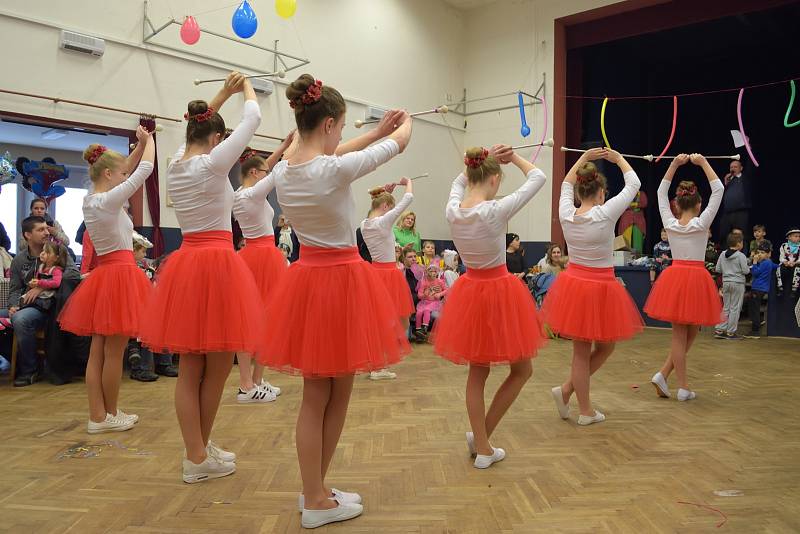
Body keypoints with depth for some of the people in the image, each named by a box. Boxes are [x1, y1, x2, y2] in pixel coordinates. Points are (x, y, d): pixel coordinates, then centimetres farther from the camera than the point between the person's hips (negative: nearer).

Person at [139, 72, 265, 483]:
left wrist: (223, 94, 32)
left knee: (190, 369, 9)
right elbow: (252, 119, -2)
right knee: (217, 366, 5)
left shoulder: (175, 164, 9)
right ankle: (202, 454, 17)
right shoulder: (212, 163, -10)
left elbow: (197, 128, 29)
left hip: (185, 266, 8)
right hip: (218, 265, -8)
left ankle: (196, 454, 17)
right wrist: (246, 88, 17)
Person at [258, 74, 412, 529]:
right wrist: (404, 124, 21)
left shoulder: (282, 171, 1)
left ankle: (315, 491, 29)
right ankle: (317, 502, 22)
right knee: (337, 395, 9)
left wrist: (377, 131, 29)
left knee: (316, 396, 16)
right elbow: (399, 144, -3)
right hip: (342, 281, -7)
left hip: (306, 281, 7)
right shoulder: (337, 169, -19)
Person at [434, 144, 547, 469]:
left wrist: (484, 160, 9)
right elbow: (538, 178, -8)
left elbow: (459, 182, 19)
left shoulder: (452, 210, -6)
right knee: (522, 370, 15)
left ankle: (482, 448, 24)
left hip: (470, 292, 6)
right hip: (499, 293, -6)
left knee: (477, 372, 17)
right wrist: (514, 157, 6)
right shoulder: (496, 211, -21)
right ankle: (482, 438, 18)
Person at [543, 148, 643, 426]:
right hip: (600, 288, -5)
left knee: (581, 350, 13)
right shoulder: (605, 213, -16)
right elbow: (633, 185, -2)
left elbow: (566, 185, 18)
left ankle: (586, 410, 20)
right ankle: (567, 389, 12)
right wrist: (618, 158, 13)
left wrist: (583, 158, 22)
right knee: (605, 346, 18)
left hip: (573, 284, 5)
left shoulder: (566, 214, -3)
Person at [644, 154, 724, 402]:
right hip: (696, 279, -4)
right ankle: (683, 388, 9)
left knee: (681, 333, 11)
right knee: (686, 334, 5)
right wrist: (703, 163, -5)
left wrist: (674, 164, 9)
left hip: (674, 277, 4)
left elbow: (661, 193, 13)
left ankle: (663, 375, 7)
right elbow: (718, 190, -5)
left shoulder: (669, 223, 1)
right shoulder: (701, 224, -8)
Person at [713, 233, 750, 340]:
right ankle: (731, 332, 5)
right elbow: (745, 271, -11)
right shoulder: (741, 256, -11)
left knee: (726, 307, 12)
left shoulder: (722, 254, 3)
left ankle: (719, 330, 9)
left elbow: (718, 269, 5)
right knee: (735, 308, 2)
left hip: (726, 282, 5)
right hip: (738, 283, -5)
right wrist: (749, 269, 10)